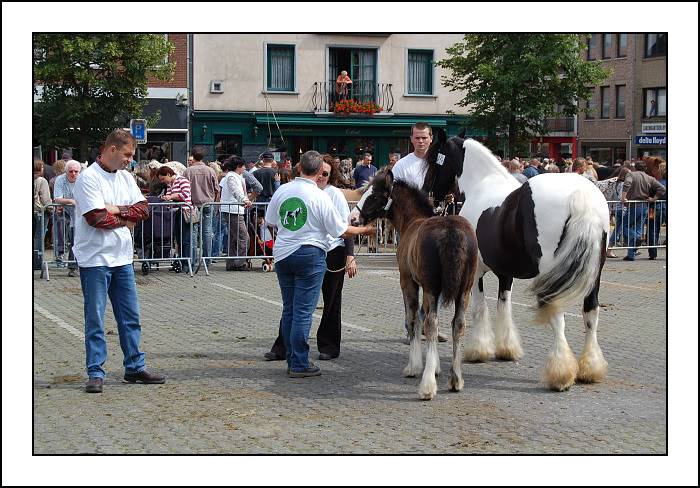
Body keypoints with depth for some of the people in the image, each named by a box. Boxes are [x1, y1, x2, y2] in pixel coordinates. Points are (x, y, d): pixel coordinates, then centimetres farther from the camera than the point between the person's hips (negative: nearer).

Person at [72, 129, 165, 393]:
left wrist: (116, 210, -11)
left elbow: (142, 209, 2)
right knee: (95, 319, -1)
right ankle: (95, 373, 4)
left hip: (122, 258, 7)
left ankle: (135, 367, 20)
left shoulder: (126, 177, 11)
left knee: (130, 317, 11)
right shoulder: (89, 178, -11)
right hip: (95, 259, -7)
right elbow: (96, 218, -20)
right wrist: (126, 219, -8)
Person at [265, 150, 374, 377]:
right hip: (310, 254, -5)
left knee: (288, 309, 13)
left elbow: (271, 222, 14)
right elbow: (341, 231, -7)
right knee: (303, 311, -2)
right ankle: (300, 365, -1)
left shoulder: (281, 191, 1)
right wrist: (364, 230, 10)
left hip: (282, 254, 5)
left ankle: (291, 360, 18)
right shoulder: (320, 197, -12)